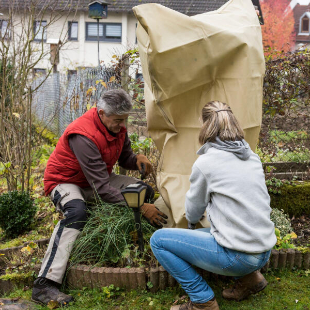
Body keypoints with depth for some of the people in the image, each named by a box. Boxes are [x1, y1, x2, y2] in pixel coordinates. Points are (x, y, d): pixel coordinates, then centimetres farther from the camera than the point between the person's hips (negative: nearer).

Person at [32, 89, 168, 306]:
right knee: (77, 211, -40)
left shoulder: (117, 126, -8)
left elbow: (124, 158, 8)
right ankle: (45, 284, -40)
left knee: (145, 191, -5)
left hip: (98, 179, 8)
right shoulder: (84, 136, -34)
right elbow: (102, 188, -36)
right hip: (65, 182, -8)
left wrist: (137, 159, -18)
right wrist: (140, 207, -36)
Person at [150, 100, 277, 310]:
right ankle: (250, 277, 16)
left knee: (159, 240, 1)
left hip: (237, 257, -7)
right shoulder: (253, 158, 8)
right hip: (264, 253, 8)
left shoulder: (205, 163, -11)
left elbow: (194, 208, 3)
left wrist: (191, 222, 28)